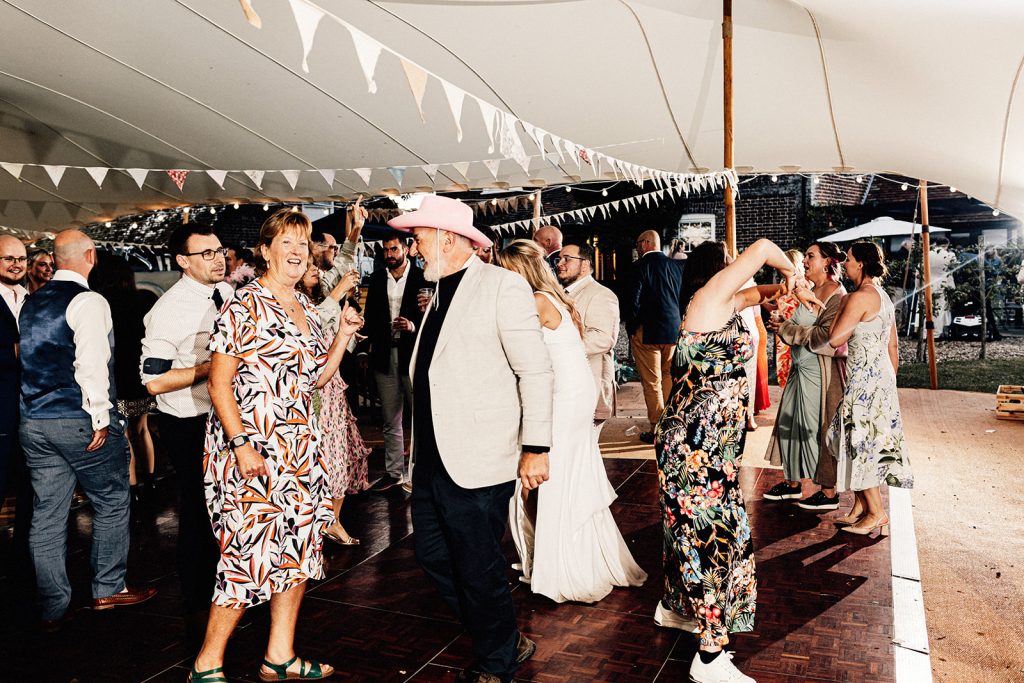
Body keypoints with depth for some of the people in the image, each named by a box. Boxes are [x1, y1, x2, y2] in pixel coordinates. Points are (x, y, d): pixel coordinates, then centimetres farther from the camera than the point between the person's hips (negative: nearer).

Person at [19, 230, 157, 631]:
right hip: (78, 422, -7)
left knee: (47, 514, 10)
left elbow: (28, 359, 15)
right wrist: (101, 418, -16)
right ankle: (107, 590, 19)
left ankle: (53, 608, 19)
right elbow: (91, 364, -20)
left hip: (33, 421, 7)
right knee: (111, 503, 9)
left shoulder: (31, 303, 12)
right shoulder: (88, 301, -12)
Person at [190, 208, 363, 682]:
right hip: (249, 445, -7)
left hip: (300, 447, 8)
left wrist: (343, 335, 5)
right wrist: (240, 444, -19)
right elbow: (219, 383, -11)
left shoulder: (306, 309, 12)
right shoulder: (243, 307, -8)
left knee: (300, 545, 10)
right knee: (250, 552, -5)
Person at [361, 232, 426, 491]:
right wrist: (369, 349, 4)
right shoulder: (377, 278, 10)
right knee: (391, 421, 12)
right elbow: (371, 315, 14)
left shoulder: (422, 277, -4)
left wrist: (413, 326, -21)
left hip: (413, 353, -5)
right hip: (385, 355, 5)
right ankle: (394, 472, 23)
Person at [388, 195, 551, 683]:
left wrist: (536, 447, -16)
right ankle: (506, 642, 35)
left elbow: (536, 370, -13)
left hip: (477, 460, -9)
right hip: (432, 459, 9)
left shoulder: (503, 286, -10)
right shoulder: (440, 291, 14)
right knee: (432, 555, 15)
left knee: (478, 568, 3)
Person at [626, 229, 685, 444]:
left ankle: (657, 430, 7)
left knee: (652, 383, 3)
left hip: (647, 332, -6)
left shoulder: (641, 265, -11)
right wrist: (678, 325, 18)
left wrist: (631, 329, -3)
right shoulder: (677, 265, 6)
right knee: (669, 378, 18)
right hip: (674, 331, 6)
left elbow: (634, 301, -15)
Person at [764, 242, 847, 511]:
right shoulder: (809, 290, 13)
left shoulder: (837, 295, -13)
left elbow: (825, 336, -21)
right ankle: (792, 483, 25)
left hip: (821, 371, -8)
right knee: (789, 423, 11)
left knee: (819, 428, 1)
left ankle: (829, 492, 15)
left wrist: (787, 329, -14)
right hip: (800, 368, 8)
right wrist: (783, 322, 0)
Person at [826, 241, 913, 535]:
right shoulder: (883, 296, 12)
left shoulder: (859, 297, -17)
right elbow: (893, 346, 16)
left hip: (865, 379, -9)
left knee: (860, 443, -1)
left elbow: (834, 339, -18)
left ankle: (876, 513, 7)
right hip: (881, 377, 9)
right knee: (867, 444, 14)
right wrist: (890, 379, 23)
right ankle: (860, 507, 23)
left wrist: (841, 308, -6)